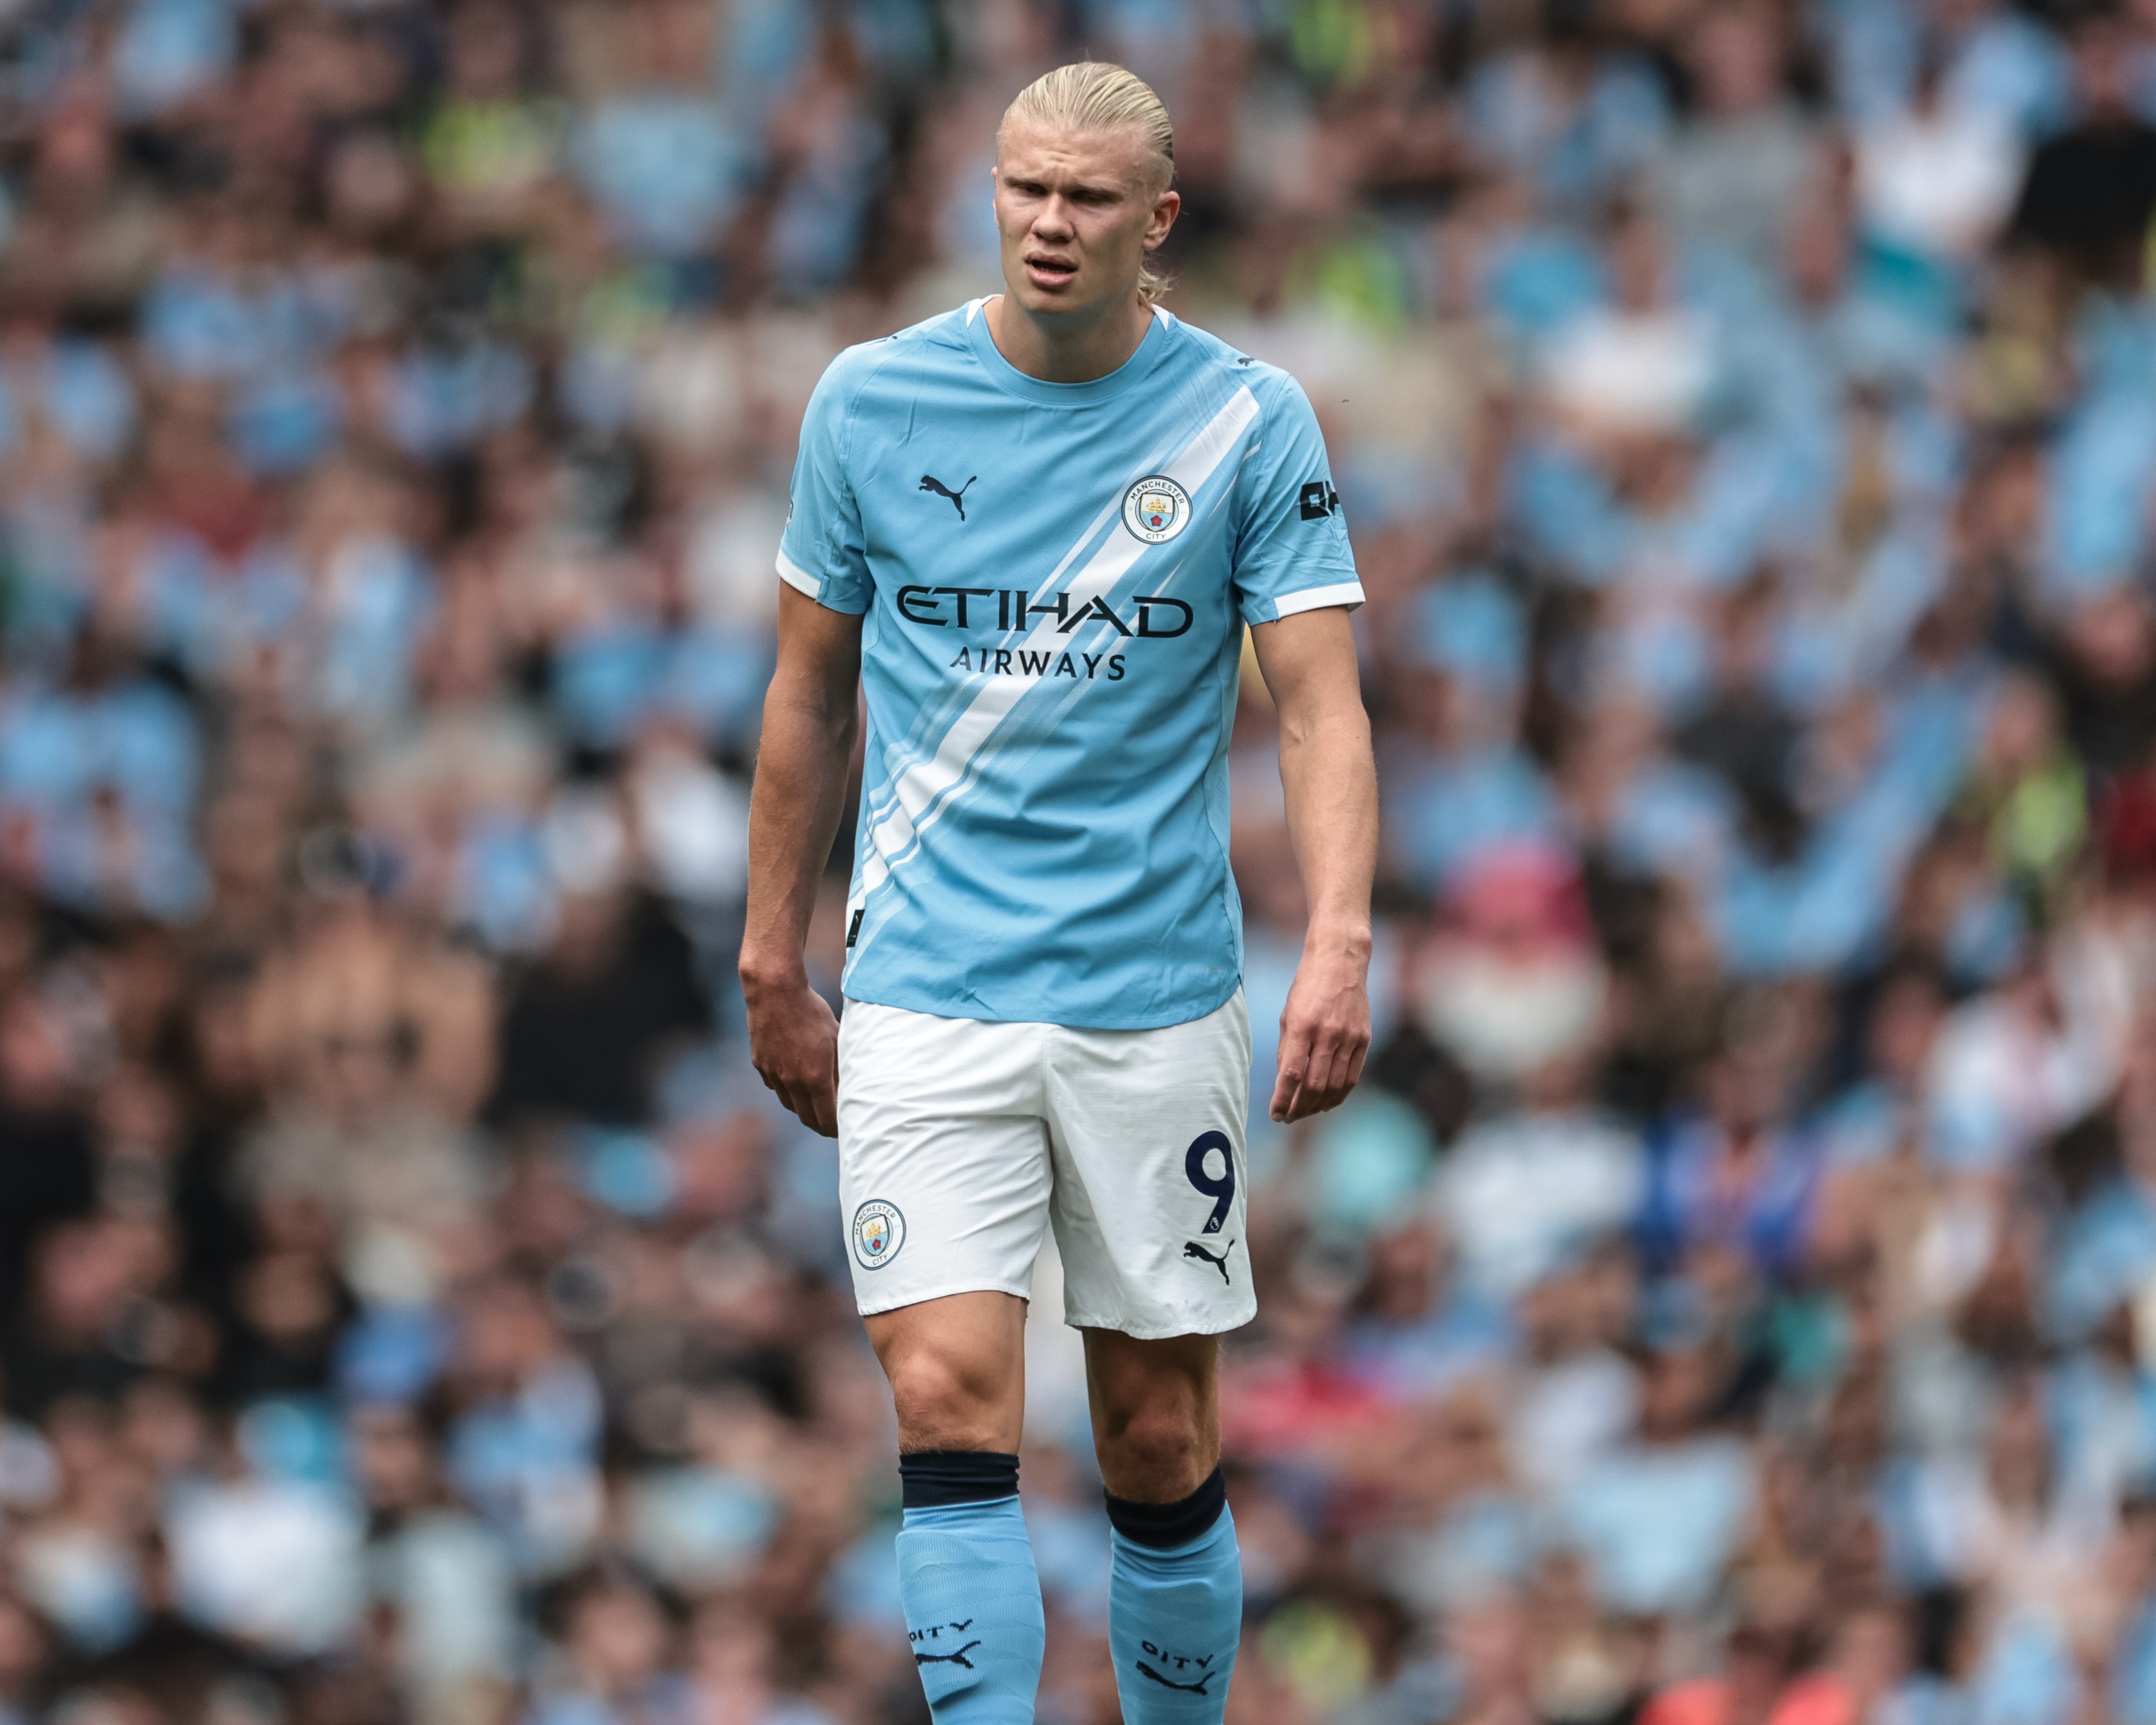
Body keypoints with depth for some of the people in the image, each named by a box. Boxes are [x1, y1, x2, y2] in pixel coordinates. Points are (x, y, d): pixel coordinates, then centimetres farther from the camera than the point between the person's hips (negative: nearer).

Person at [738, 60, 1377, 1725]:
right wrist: (774, 964, 13)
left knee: (1163, 1439, 4)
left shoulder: (1250, 422, -1)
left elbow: (1320, 704, -7)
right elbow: (812, 693, 12)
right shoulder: (870, 402, 2)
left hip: (1158, 1004, 0)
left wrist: (1339, 945, -22)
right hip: (926, 1003, 0)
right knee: (952, 1393, -14)